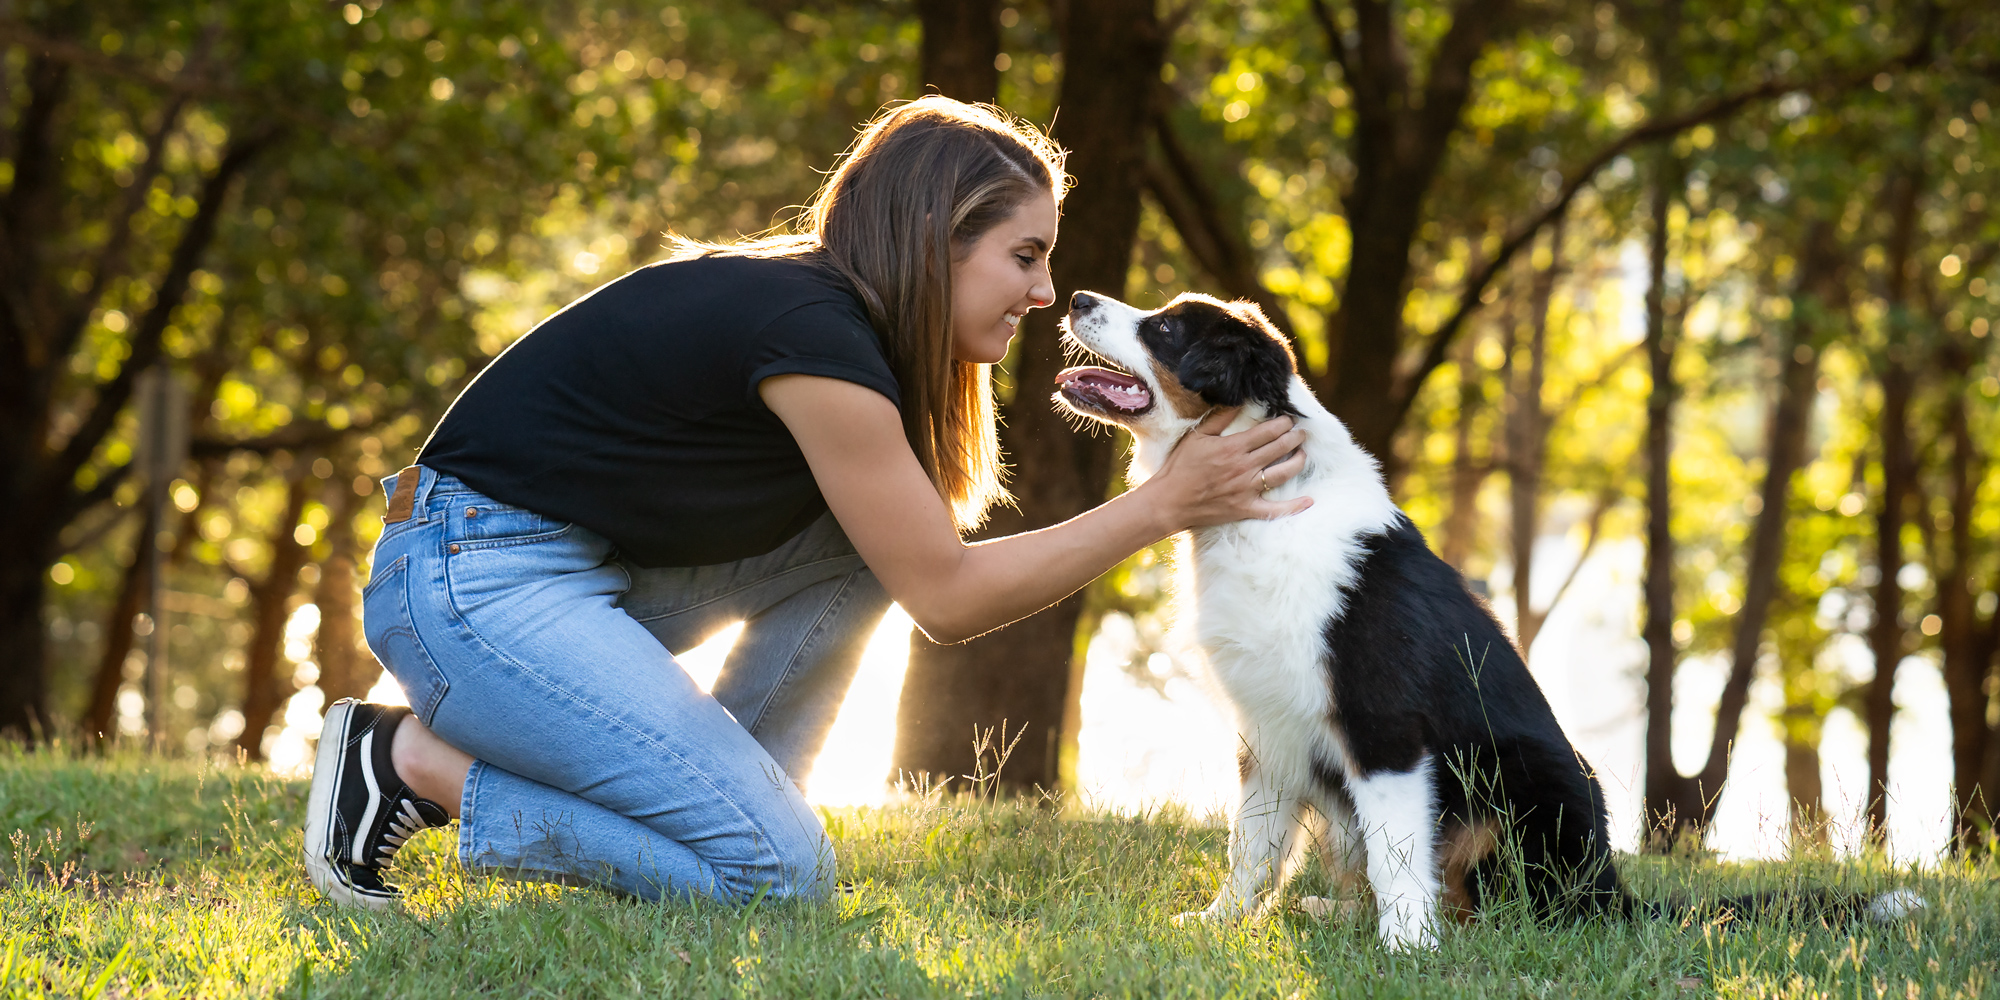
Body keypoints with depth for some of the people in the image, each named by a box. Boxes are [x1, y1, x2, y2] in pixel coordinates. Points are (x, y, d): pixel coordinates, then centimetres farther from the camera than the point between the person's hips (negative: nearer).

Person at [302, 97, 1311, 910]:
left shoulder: (827, 308, 10)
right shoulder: (814, 337, -19)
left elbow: (918, 559, 17)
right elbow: (946, 596, -12)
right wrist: (1167, 502, -9)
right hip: (478, 579, -10)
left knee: (875, 524, 6)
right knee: (779, 872, -13)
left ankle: (716, 805, 6)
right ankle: (415, 761, -5)